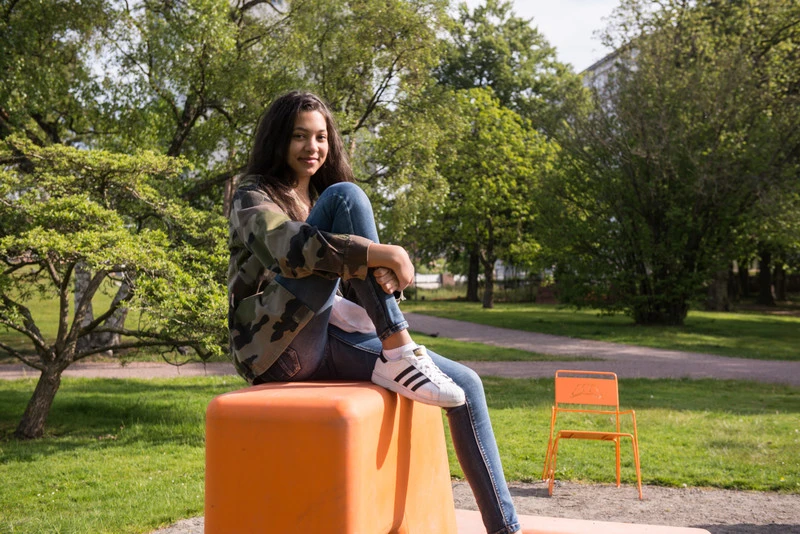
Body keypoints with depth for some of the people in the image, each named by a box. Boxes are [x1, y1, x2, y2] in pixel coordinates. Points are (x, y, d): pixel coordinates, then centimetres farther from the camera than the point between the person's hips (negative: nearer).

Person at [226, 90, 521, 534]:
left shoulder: (321, 199, 23)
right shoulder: (253, 196, 1)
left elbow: (352, 284, 13)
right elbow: (285, 248, -23)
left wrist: (381, 272, -11)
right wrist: (376, 253, -30)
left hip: (332, 340, 7)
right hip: (276, 344, -7)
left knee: (466, 384, -8)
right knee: (345, 196, -22)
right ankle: (400, 355, -29)